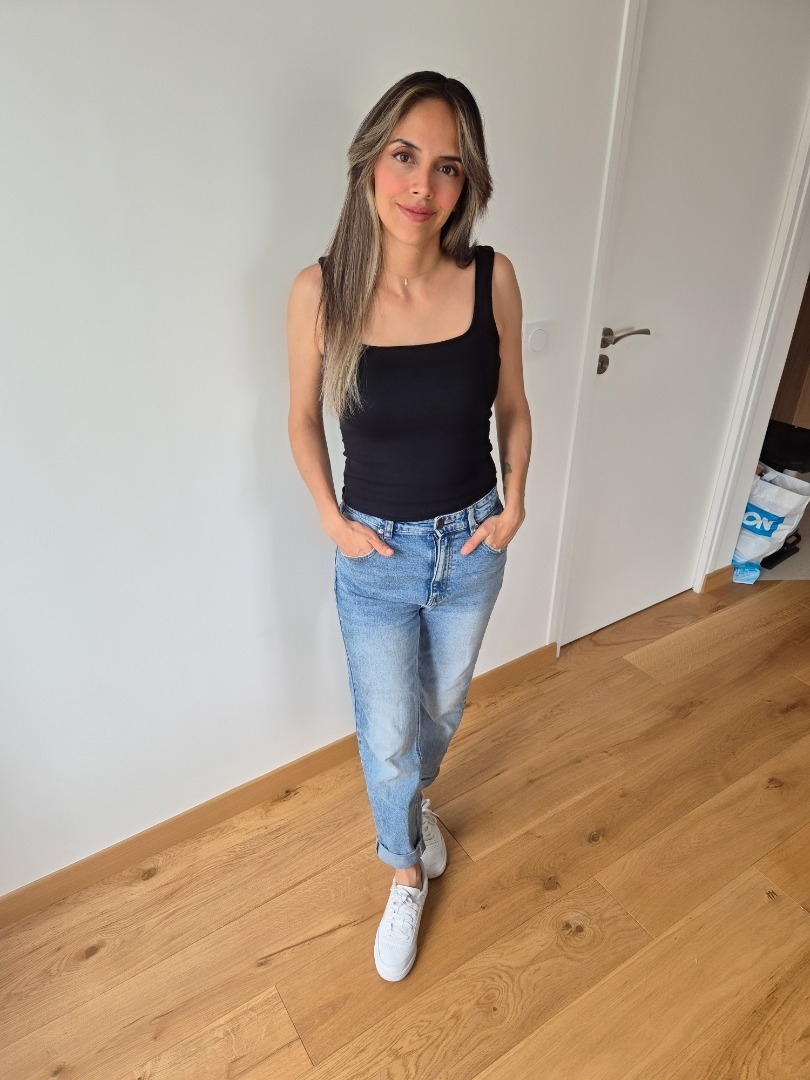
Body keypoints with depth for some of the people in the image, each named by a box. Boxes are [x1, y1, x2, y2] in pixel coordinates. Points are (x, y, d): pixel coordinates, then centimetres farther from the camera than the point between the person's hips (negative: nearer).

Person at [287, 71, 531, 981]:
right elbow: (303, 418, 0)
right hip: (376, 556, -2)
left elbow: (512, 408, 3)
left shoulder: (492, 279, -11)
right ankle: (405, 872, 46)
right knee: (386, 735, 14)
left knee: (443, 708, 25)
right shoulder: (320, 291, -15)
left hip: (473, 545, 2)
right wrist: (331, 519, -7)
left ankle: (412, 801, 62)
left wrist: (514, 503, -5)